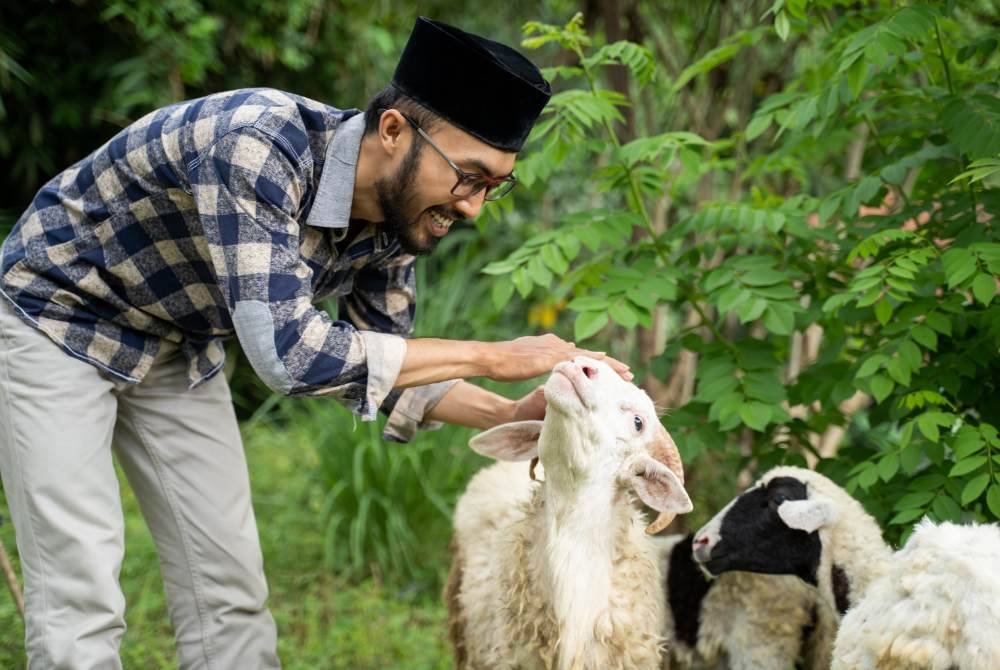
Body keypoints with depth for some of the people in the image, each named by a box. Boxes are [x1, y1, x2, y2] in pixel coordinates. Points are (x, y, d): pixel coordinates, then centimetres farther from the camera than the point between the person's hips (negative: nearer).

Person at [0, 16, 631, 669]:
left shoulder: (395, 216, -12)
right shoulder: (257, 146, -36)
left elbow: (380, 367, 1)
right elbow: (290, 352, -42)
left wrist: (511, 416, -15)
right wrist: (491, 358, -35)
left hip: (177, 349, 7)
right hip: (59, 320, -7)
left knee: (229, 591, 3)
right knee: (82, 607, -11)